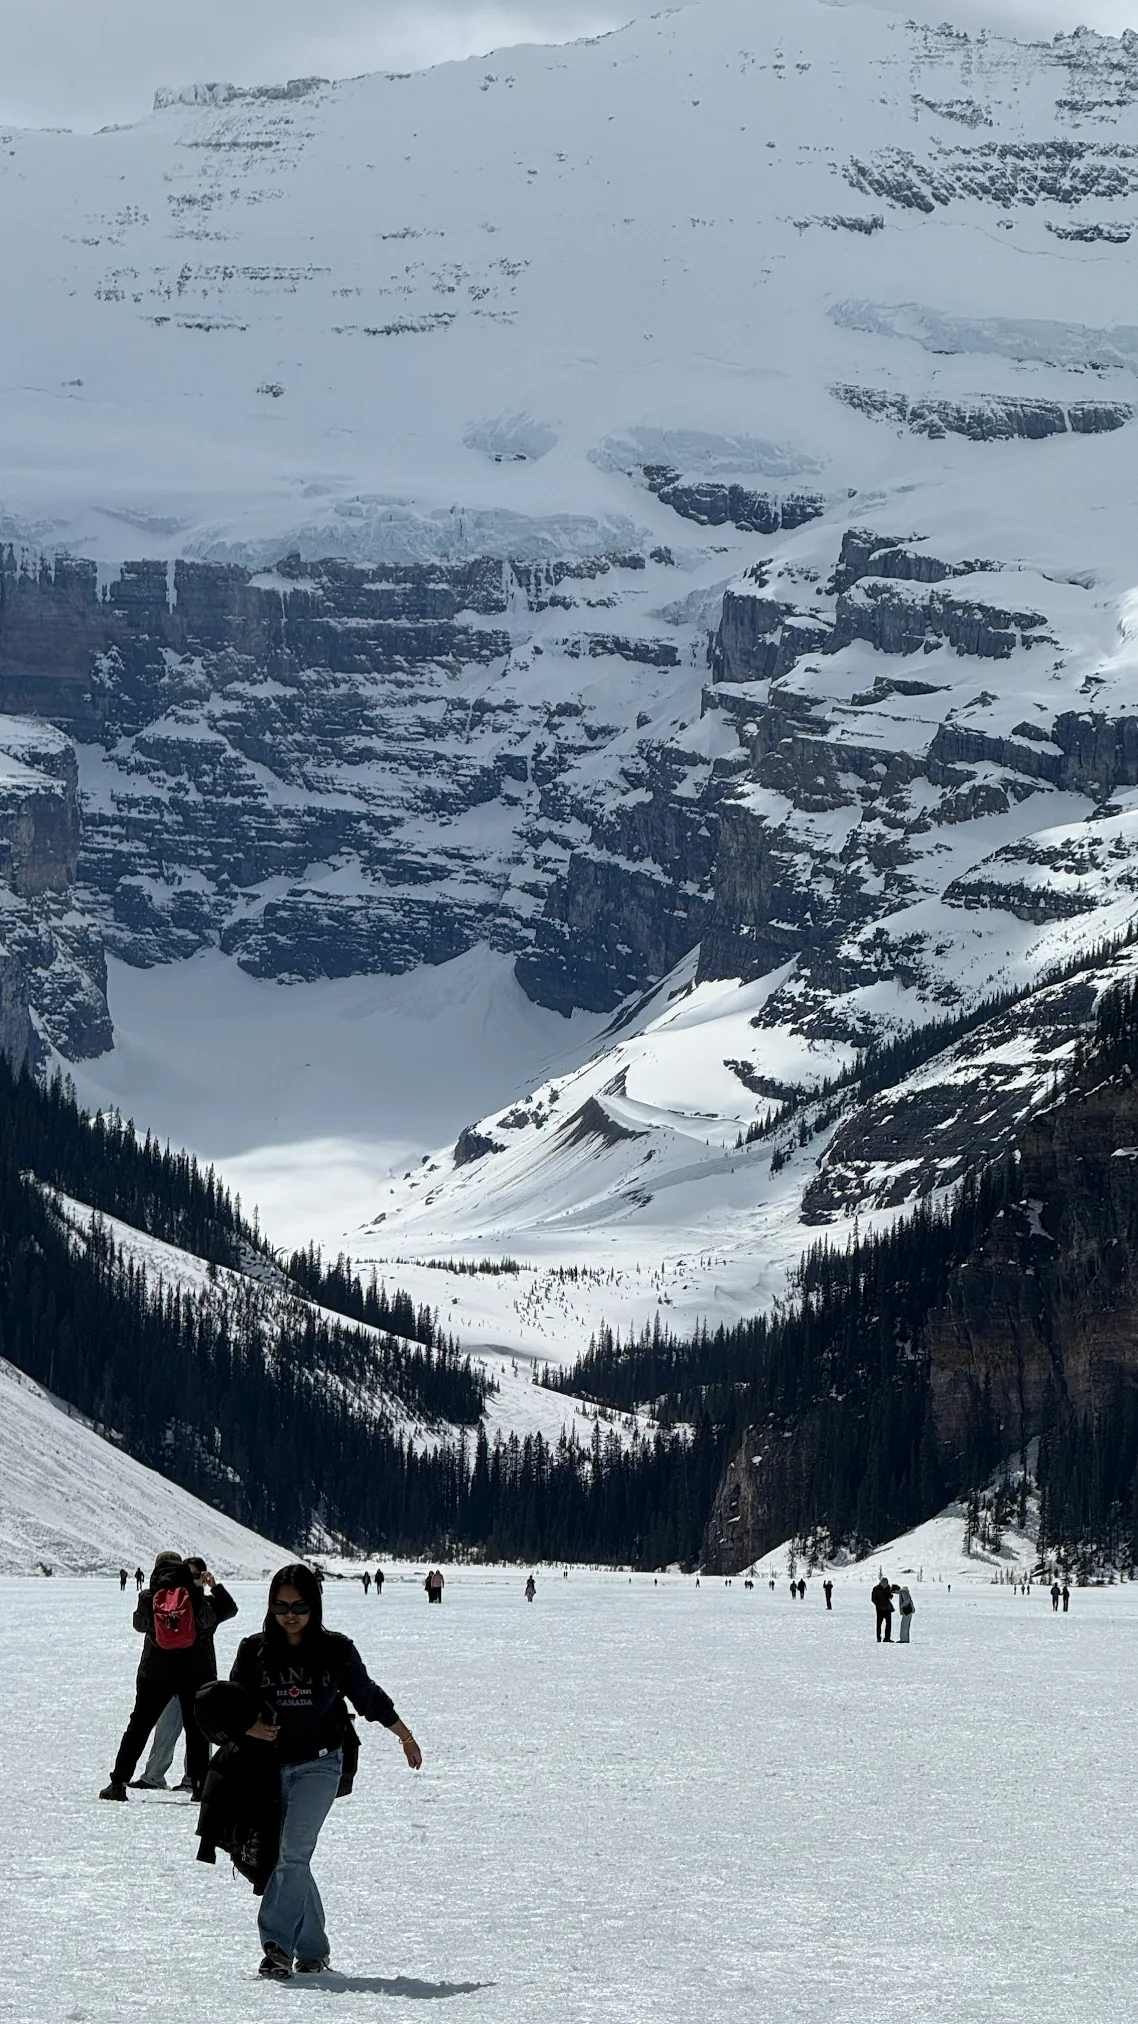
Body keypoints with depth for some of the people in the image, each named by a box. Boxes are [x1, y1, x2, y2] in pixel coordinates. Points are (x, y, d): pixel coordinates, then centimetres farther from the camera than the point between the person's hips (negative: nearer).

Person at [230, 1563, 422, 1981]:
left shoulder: (336, 1651, 0)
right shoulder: (254, 1651, 2)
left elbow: (369, 1697, 13)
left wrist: (406, 1737, 24)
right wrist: (249, 1727, -14)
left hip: (318, 1763, -3)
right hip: (269, 1766, 3)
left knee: (293, 1852, -19)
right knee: (285, 1859, 5)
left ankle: (278, 1945, -23)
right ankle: (313, 1949, 17)